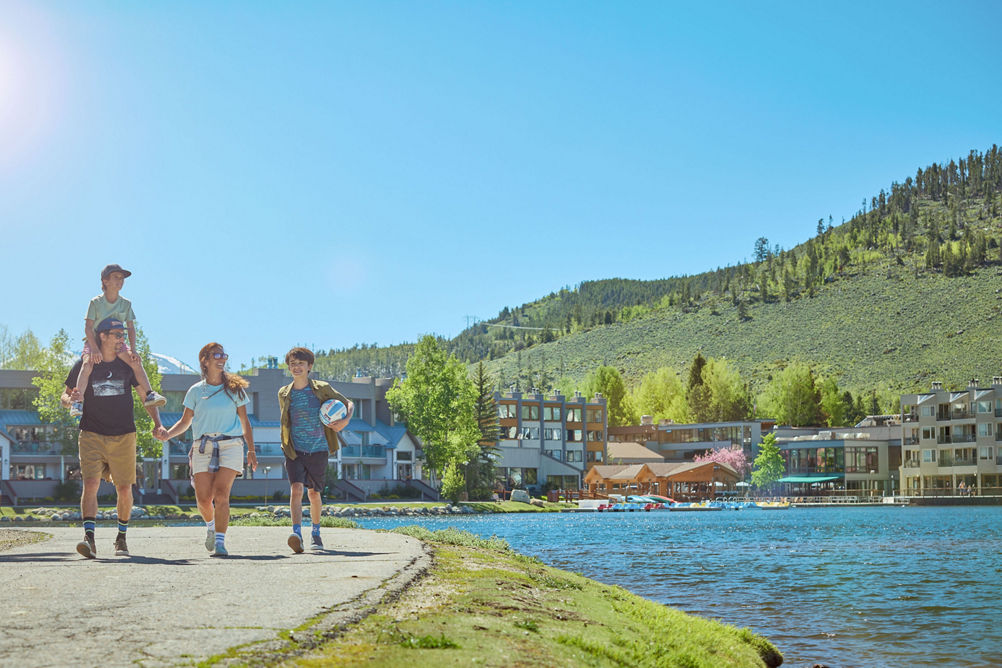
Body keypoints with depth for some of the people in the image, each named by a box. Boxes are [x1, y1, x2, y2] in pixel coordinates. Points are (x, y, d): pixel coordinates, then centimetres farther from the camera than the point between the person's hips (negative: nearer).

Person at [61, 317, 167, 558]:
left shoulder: (128, 365, 5)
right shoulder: (83, 366, 1)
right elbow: (65, 396, 7)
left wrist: (157, 424, -5)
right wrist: (70, 399, -18)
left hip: (123, 436, 2)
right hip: (92, 435, -1)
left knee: (124, 489, 4)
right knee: (90, 484, -17)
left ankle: (121, 538, 21)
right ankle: (89, 538, -21)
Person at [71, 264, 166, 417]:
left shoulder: (126, 304, 1)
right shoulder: (96, 302, -10)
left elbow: (131, 328, 1)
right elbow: (88, 327, -14)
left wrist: (133, 350, -10)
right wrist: (94, 349, -26)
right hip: (94, 340, -4)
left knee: (136, 363, -18)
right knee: (88, 364, -30)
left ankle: (149, 394, -11)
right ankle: (77, 403, -31)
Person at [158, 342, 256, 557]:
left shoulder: (234, 388, 9)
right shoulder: (196, 391, 10)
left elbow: (244, 422, 13)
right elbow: (185, 422, 15)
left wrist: (251, 450, 9)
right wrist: (167, 434, -4)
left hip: (231, 445, -1)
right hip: (203, 447, 1)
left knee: (221, 494, -16)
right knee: (203, 498, -4)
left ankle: (220, 541, -15)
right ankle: (211, 525, 29)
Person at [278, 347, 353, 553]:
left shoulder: (322, 389, 0)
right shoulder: (284, 394, 6)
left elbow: (348, 403, 8)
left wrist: (345, 420, -11)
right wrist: (288, 445, 13)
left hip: (318, 451, 0)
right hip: (294, 451, 0)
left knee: (314, 493, 9)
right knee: (296, 489, -18)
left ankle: (316, 534, 28)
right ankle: (297, 534, -27)